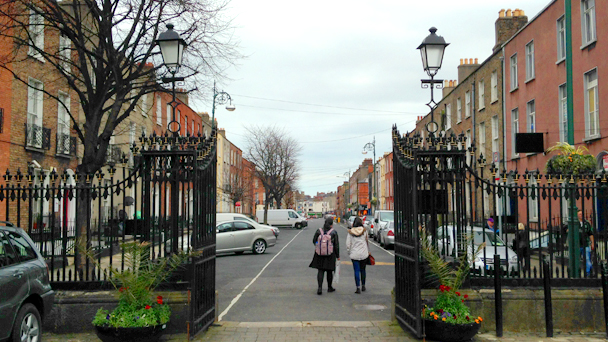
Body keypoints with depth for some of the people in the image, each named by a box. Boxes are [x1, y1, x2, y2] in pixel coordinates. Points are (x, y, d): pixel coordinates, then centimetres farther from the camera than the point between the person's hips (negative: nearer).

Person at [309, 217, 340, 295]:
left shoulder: (318, 231, -4)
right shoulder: (334, 232, -9)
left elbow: (314, 241, 5)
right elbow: (336, 245, -6)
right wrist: (337, 256, 3)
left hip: (320, 254, 1)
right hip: (330, 255, -1)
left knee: (320, 271, 4)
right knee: (329, 271, 12)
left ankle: (320, 288, -9)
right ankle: (329, 287, 26)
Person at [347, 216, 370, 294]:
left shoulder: (350, 232, -3)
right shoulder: (364, 231, -1)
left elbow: (348, 244, -4)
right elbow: (367, 242, 8)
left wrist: (349, 253, 9)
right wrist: (368, 251, 20)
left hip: (354, 254, -1)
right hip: (364, 254, 1)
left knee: (356, 271, 1)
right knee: (362, 270, 15)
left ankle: (358, 288, -3)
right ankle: (363, 286, 24)